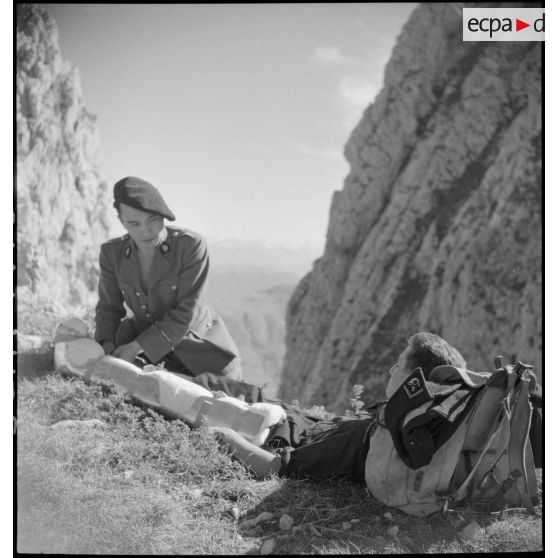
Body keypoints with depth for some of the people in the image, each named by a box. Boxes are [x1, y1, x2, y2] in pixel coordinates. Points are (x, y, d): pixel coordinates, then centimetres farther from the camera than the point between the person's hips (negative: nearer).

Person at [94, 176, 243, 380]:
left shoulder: (192, 245, -24)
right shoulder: (112, 253, -11)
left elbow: (186, 311, -24)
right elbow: (109, 307, 0)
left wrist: (137, 347, -27)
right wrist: (107, 345, -20)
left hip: (197, 343, -3)